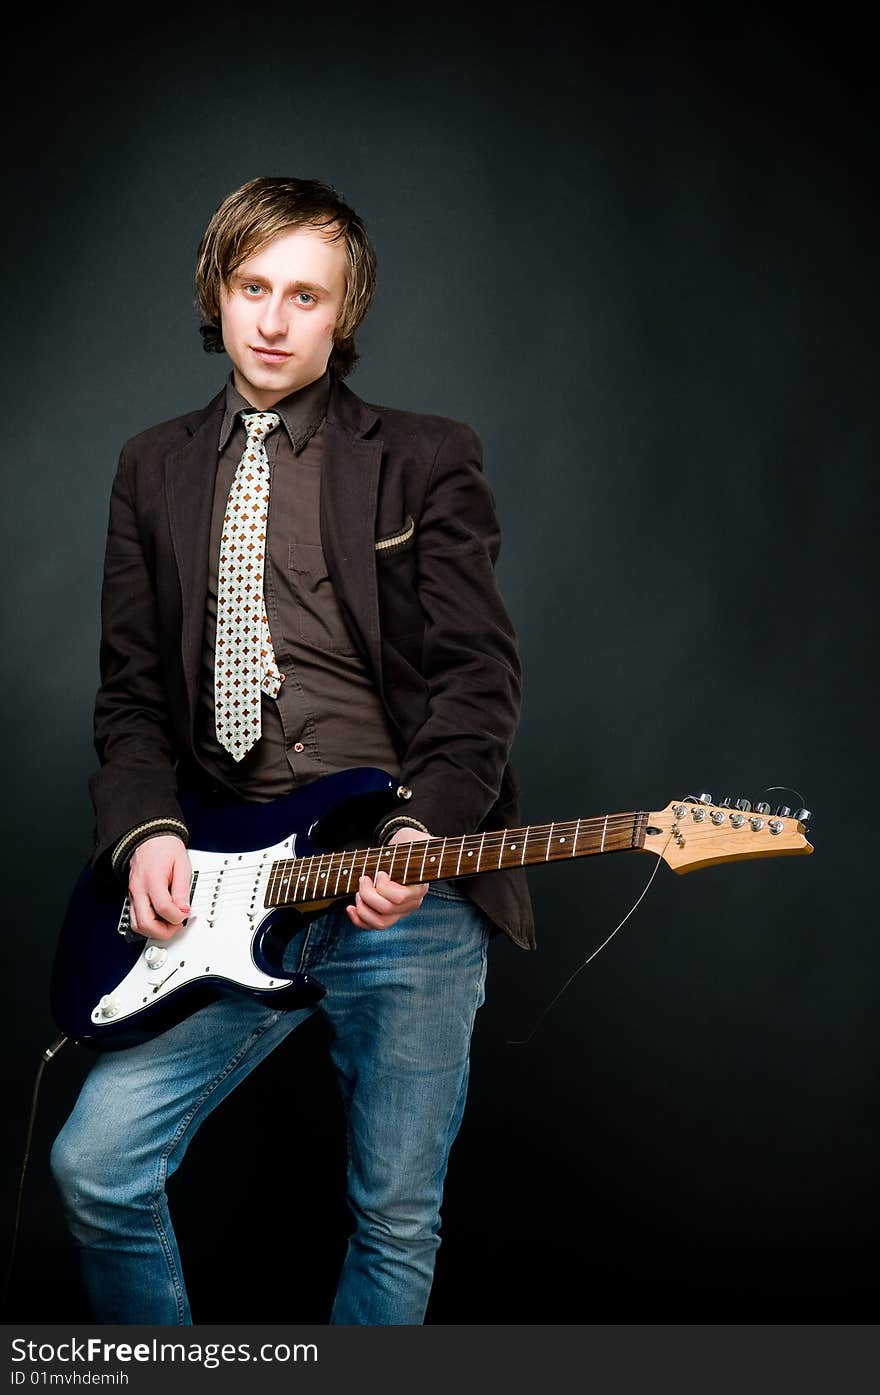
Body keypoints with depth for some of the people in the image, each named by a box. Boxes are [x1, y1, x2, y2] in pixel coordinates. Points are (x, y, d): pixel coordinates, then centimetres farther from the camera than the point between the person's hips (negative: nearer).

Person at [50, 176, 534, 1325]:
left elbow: (480, 674, -2)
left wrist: (423, 834, -18)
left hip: (406, 889, -2)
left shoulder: (427, 461, 5)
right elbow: (131, 688, 12)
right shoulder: (156, 468, 15)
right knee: (96, 1165, -9)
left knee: (398, 1215, 3)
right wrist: (147, 833, -6)